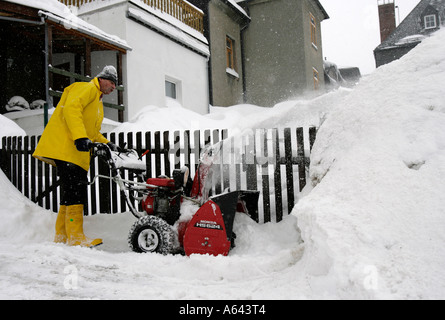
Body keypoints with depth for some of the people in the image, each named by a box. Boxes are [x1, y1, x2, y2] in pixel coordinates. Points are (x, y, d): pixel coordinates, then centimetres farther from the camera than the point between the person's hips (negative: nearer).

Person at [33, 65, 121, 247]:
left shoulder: (98, 102, 32)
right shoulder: (88, 89, 1)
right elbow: (71, 109, -17)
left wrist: (107, 144, 17)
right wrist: (80, 137, -28)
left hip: (78, 154, 10)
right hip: (65, 147, -10)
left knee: (70, 195, 9)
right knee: (74, 194, -16)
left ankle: (62, 236, 16)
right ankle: (76, 238, -16)